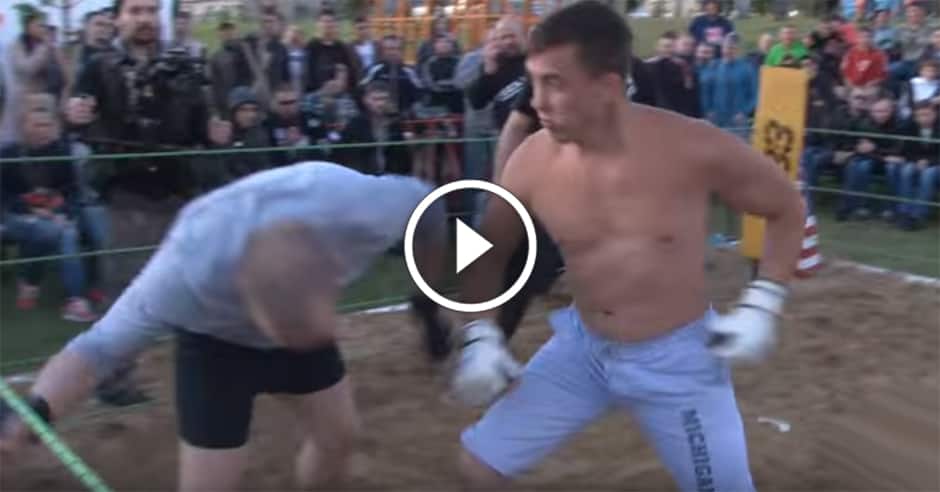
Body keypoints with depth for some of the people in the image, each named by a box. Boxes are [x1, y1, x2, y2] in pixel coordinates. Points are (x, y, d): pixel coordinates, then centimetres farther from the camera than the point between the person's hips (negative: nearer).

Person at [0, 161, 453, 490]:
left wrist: (428, 304, -4)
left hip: (300, 308, 3)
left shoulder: (359, 206, -39)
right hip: (216, 338, -3)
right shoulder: (184, 277, -44)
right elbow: (99, 346, -30)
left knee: (337, 437, 16)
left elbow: (426, 208, -16)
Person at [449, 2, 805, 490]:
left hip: (677, 357, -2)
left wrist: (761, 305, -12)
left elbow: (787, 207, -4)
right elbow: (486, 254, 3)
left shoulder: (693, 148, -22)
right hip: (581, 347, 3)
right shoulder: (531, 162, -14)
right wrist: (481, 336, -10)